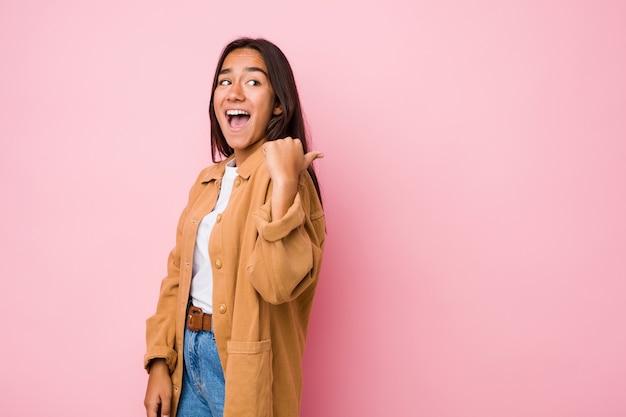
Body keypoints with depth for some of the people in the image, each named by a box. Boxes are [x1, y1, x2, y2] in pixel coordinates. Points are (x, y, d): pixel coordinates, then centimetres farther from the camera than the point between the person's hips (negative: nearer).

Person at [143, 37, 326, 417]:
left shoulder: (285, 176, -14)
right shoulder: (208, 181, 8)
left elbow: (279, 283, -27)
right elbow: (178, 276, 9)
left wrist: (284, 182, -30)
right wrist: (159, 363, 3)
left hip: (243, 366, -6)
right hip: (188, 357, 6)